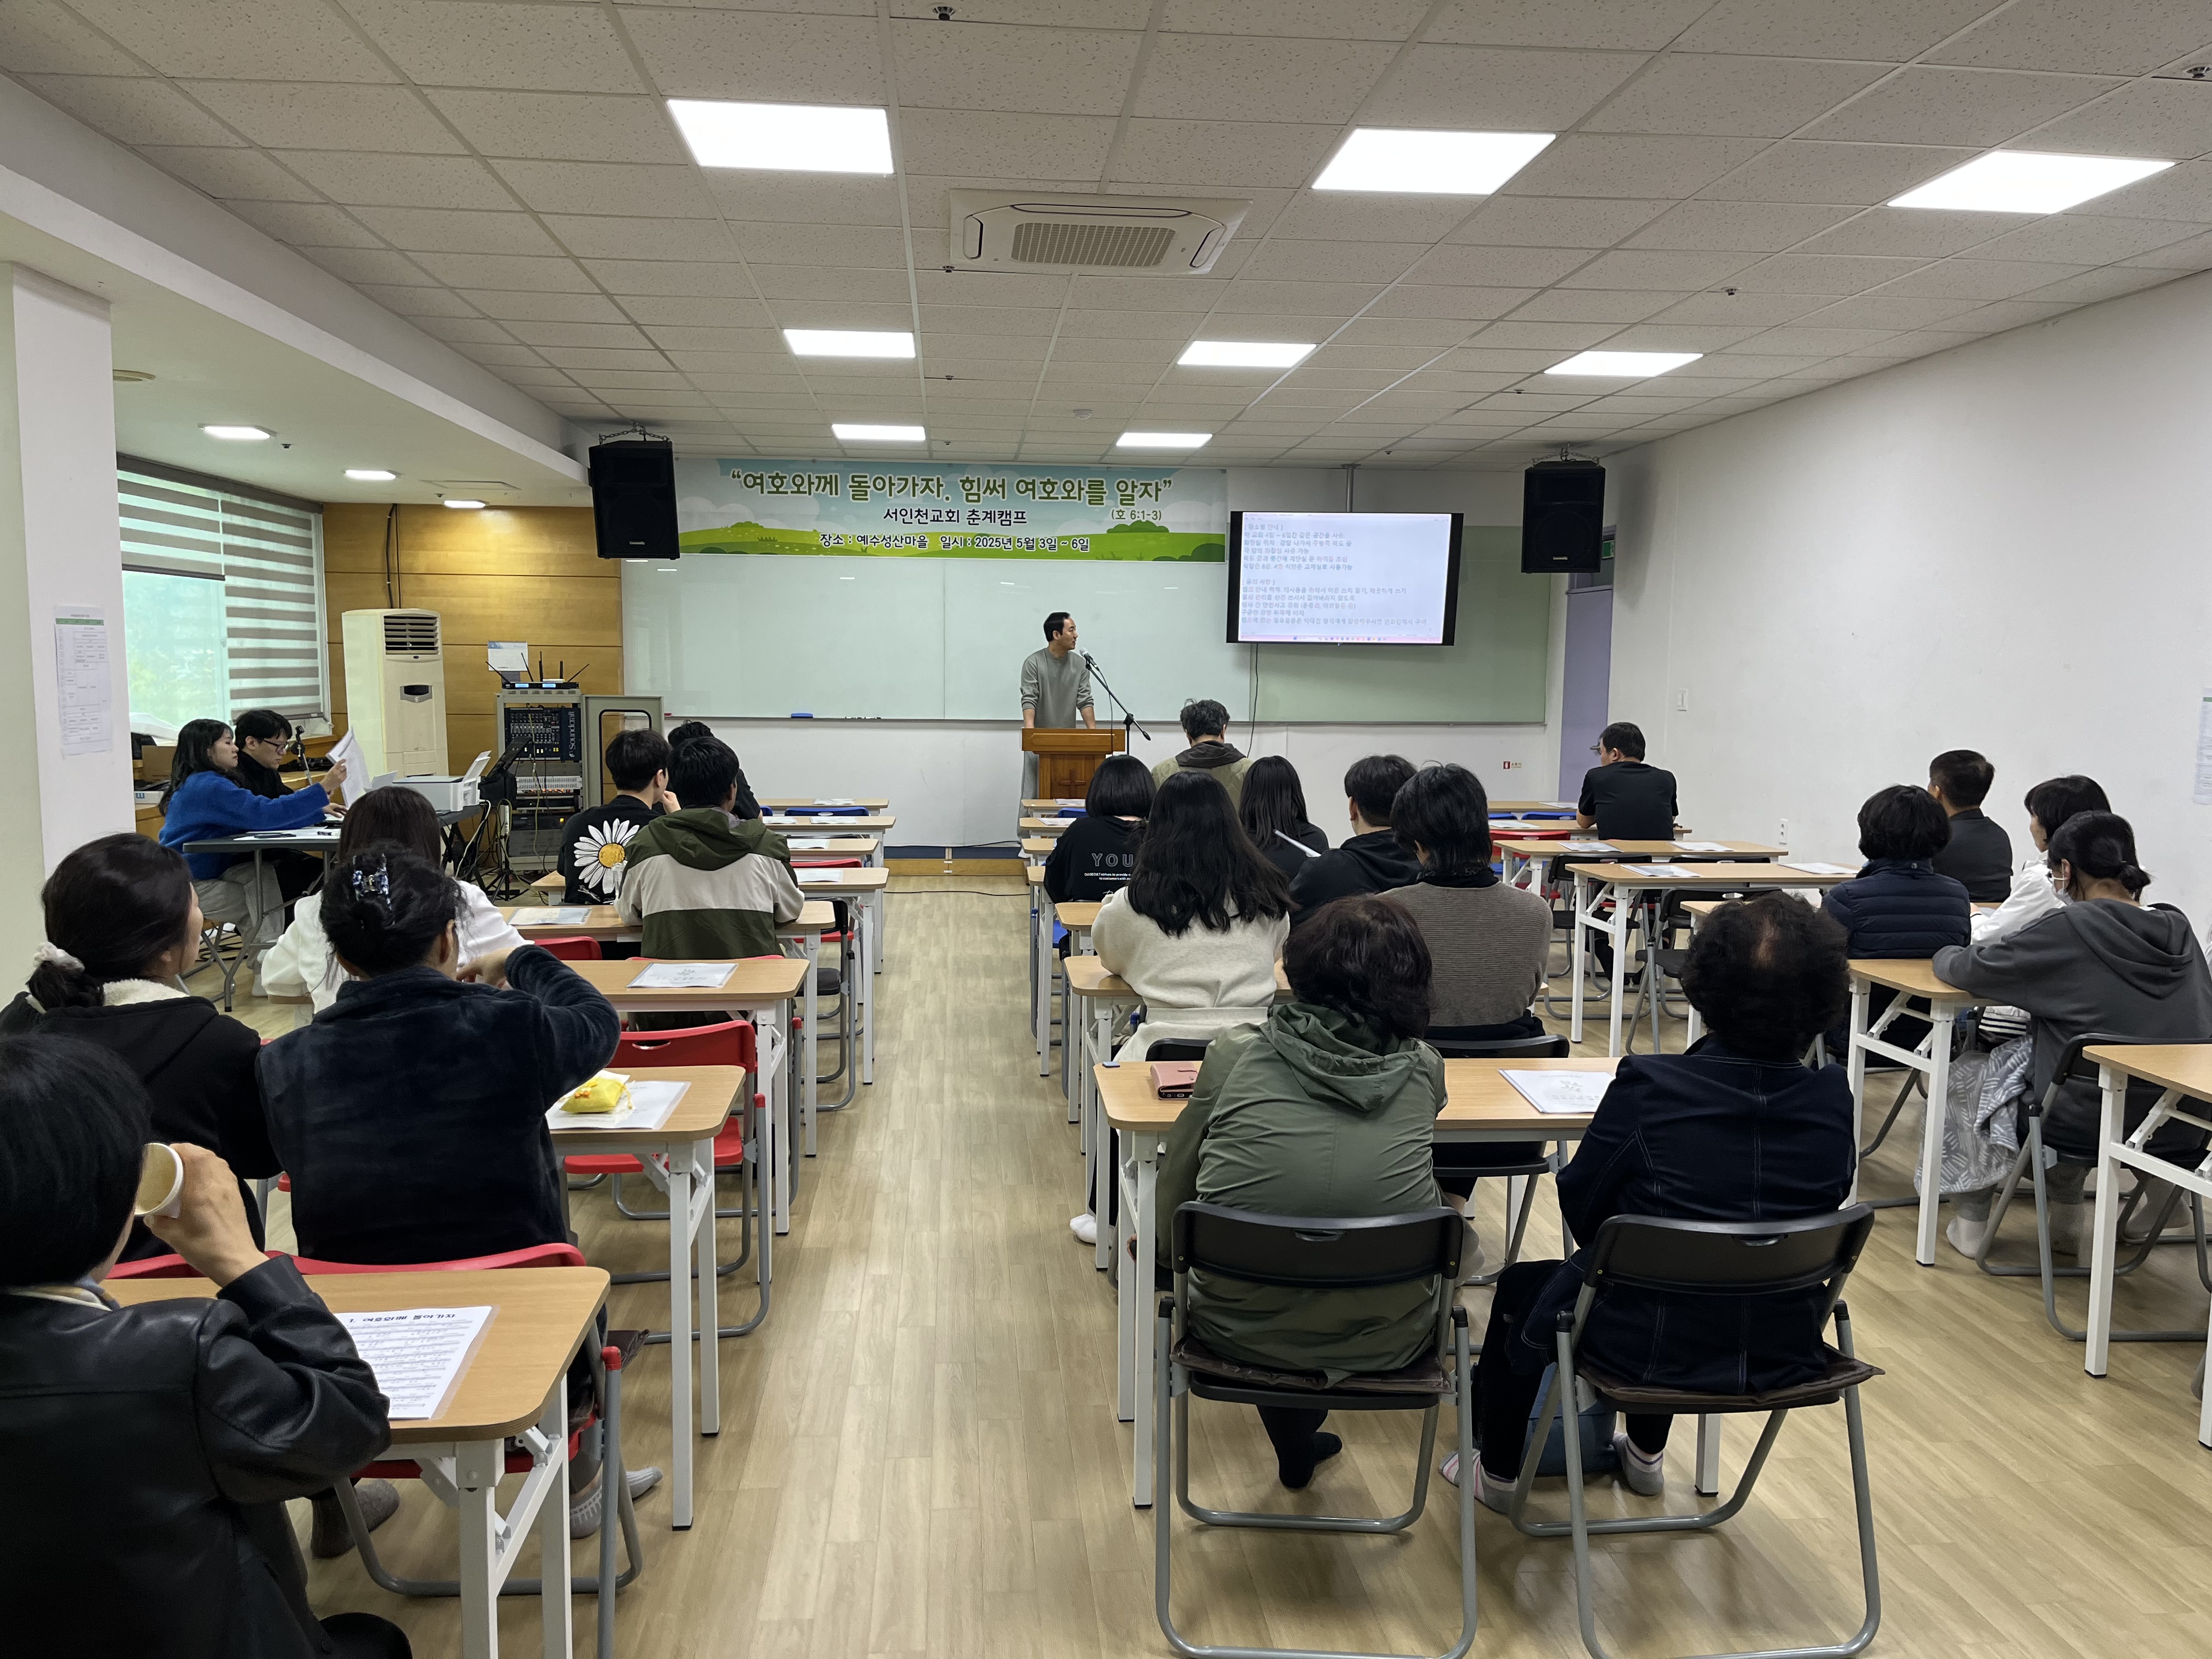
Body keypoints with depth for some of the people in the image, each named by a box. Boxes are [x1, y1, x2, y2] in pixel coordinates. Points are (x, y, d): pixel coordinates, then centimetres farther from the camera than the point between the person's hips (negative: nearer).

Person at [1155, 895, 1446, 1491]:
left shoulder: (1236, 1053, -11)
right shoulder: (1423, 1072, -7)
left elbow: (1173, 1190, 0)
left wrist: (1166, 1250, 21)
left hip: (1240, 1329, 0)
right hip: (1384, 1341, 0)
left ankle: (1295, 1442, 49)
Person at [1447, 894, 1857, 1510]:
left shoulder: (1648, 1086, -25)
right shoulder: (1833, 1099, -15)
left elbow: (1580, 1208, -12)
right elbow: (1830, 1196, 4)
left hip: (1653, 1350, -4)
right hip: (1785, 1351, 5)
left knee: (1520, 1286, 26)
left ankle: (1498, 1473, 43)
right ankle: (1645, 1457, 55)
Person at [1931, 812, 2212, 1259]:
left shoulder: (2070, 928, -17)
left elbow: (1965, 969, -11)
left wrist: (1946, 953, 12)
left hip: (2084, 1128, -6)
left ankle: (1972, 1221, 30)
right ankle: (2066, 1218, 34)